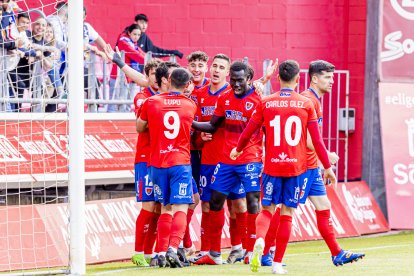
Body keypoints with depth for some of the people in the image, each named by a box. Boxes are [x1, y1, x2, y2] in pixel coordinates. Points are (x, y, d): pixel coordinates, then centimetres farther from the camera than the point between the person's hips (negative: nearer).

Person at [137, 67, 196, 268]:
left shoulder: (151, 102, 1)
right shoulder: (191, 106, 4)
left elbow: (140, 128, 14)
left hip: (157, 163, 2)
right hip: (181, 163, -2)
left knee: (165, 208, 14)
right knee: (180, 209, -5)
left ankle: (161, 252, 9)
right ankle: (173, 248, -23)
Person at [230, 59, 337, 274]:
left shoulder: (266, 103, 0)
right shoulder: (306, 104, 0)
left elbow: (248, 132, 5)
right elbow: (317, 140, -2)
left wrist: (238, 150, 25)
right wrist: (327, 166, 7)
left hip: (272, 167, 0)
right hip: (296, 167, 0)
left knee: (267, 210, 10)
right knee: (287, 214, 6)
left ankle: (259, 240, -21)